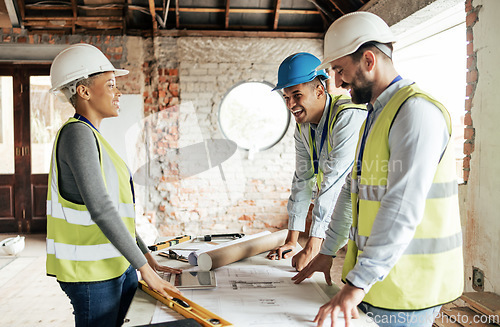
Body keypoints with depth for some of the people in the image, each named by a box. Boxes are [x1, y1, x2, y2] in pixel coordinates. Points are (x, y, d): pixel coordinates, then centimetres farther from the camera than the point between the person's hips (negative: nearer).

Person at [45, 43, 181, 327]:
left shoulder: (92, 137, 12)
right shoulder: (77, 134, -17)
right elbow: (100, 208, -24)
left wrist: (146, 255, 15)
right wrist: (144, 268, -21)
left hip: (118, 264, 9)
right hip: (91, 271, -9)